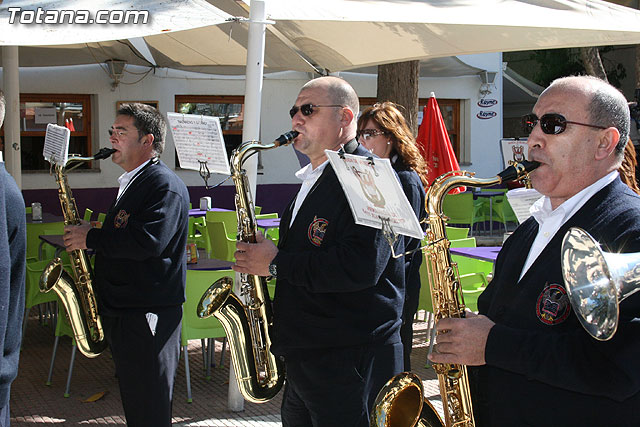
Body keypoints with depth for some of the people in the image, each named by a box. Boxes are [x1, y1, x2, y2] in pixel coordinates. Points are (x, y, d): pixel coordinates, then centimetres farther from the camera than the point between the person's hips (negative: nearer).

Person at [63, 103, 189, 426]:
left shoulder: (165, 185, -15)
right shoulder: (130, 183, 18)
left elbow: (147, 242, -29)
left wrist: (90, 238, -19)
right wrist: (88, 236, 8)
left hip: (147, 316, -10)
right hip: (120, 312, 10)